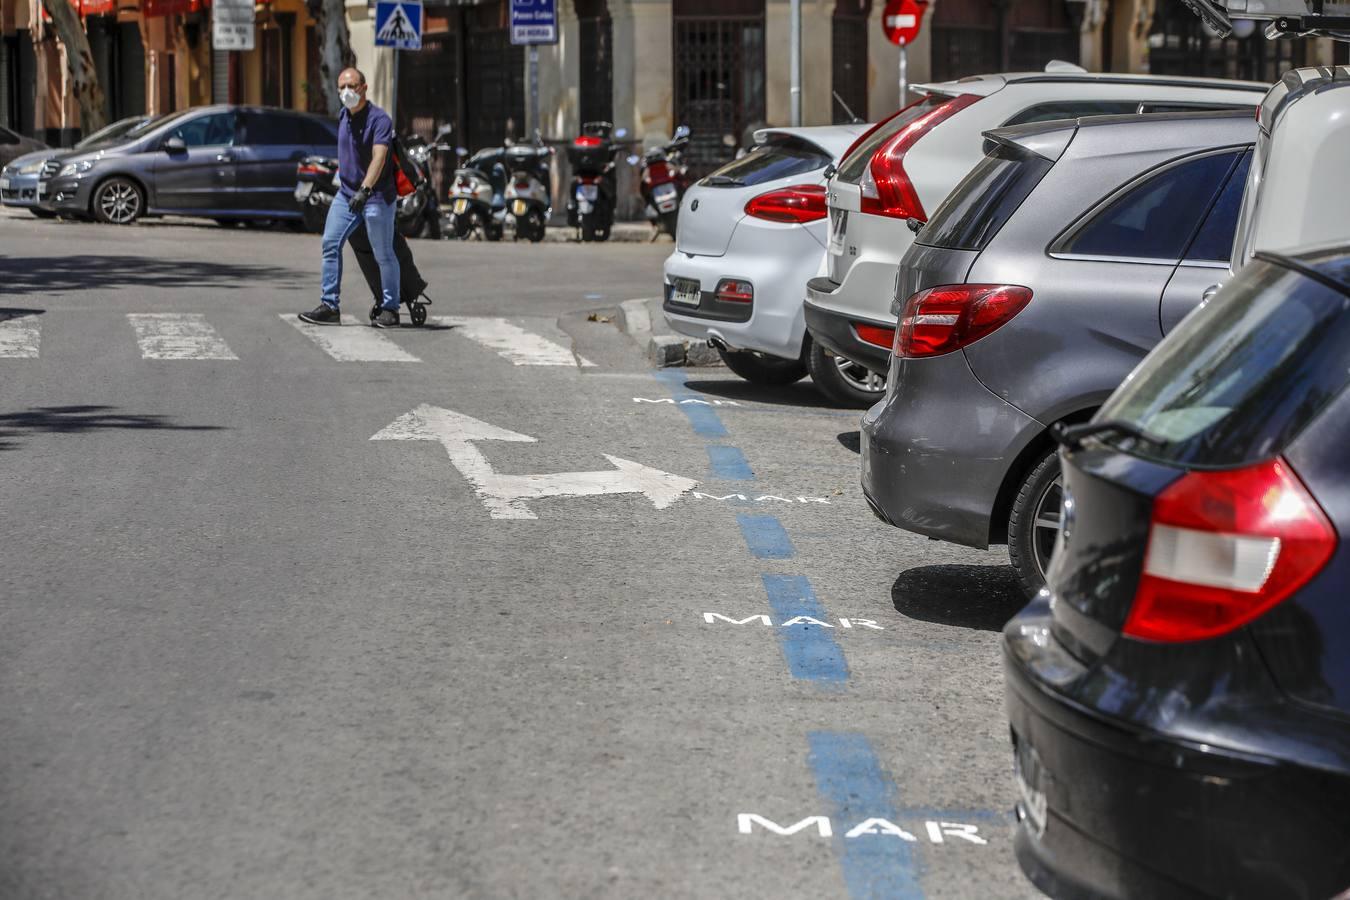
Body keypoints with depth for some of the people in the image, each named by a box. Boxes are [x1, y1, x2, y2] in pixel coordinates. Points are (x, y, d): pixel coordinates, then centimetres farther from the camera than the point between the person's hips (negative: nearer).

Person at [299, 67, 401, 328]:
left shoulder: (379, 119, -16)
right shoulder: (343, 117, 8)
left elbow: (379, 158, -28)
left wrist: (364, 189, -39)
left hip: (376, 196, -7)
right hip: (346, 193, 7)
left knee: (383, 254, 0)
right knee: (330, 244, -3)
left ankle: (390, 310, 10)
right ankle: (330, 306, -1)